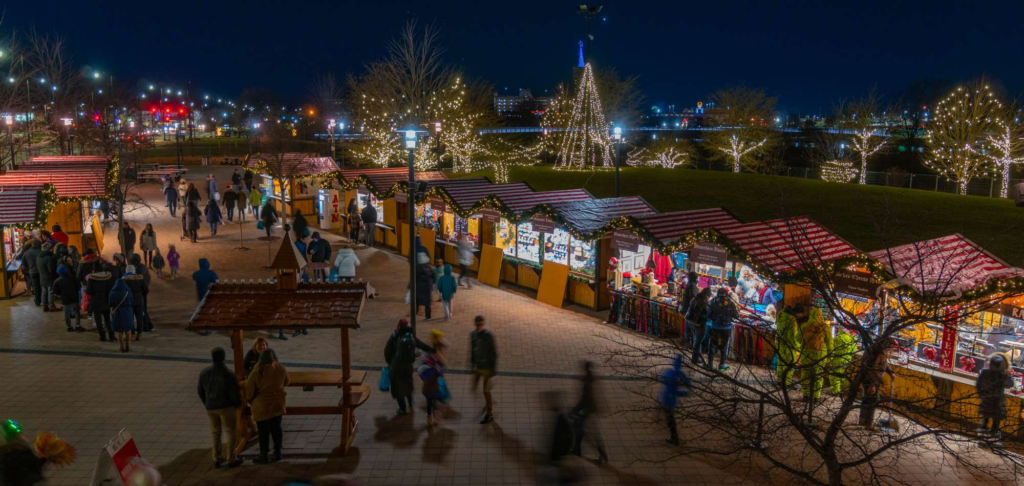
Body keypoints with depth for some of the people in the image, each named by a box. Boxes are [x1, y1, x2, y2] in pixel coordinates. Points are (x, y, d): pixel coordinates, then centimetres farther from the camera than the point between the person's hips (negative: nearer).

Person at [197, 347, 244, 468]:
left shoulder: (204, 372, -7)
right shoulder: (229, 374, -21)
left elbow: (200, 391, 4)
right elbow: (235, 393, -17)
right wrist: (237, 404, 5)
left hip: (210, 407, 4)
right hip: (226, 407, -4)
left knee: (215, 432, 19)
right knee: (230, 432, 11)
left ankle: (217, 460, 27)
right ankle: (231, 460, 17)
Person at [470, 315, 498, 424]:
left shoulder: (489, 336, -21)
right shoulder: (473, 334, -3)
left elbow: (494, 353, -16)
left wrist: (494, 369, -15)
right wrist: (472, 364, 14)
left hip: (488, 367, -6)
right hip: (478, 366, 6)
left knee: (486, 391, 1)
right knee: (474, 388, 14)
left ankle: (489, 415, 20)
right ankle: (490, 402, 42)